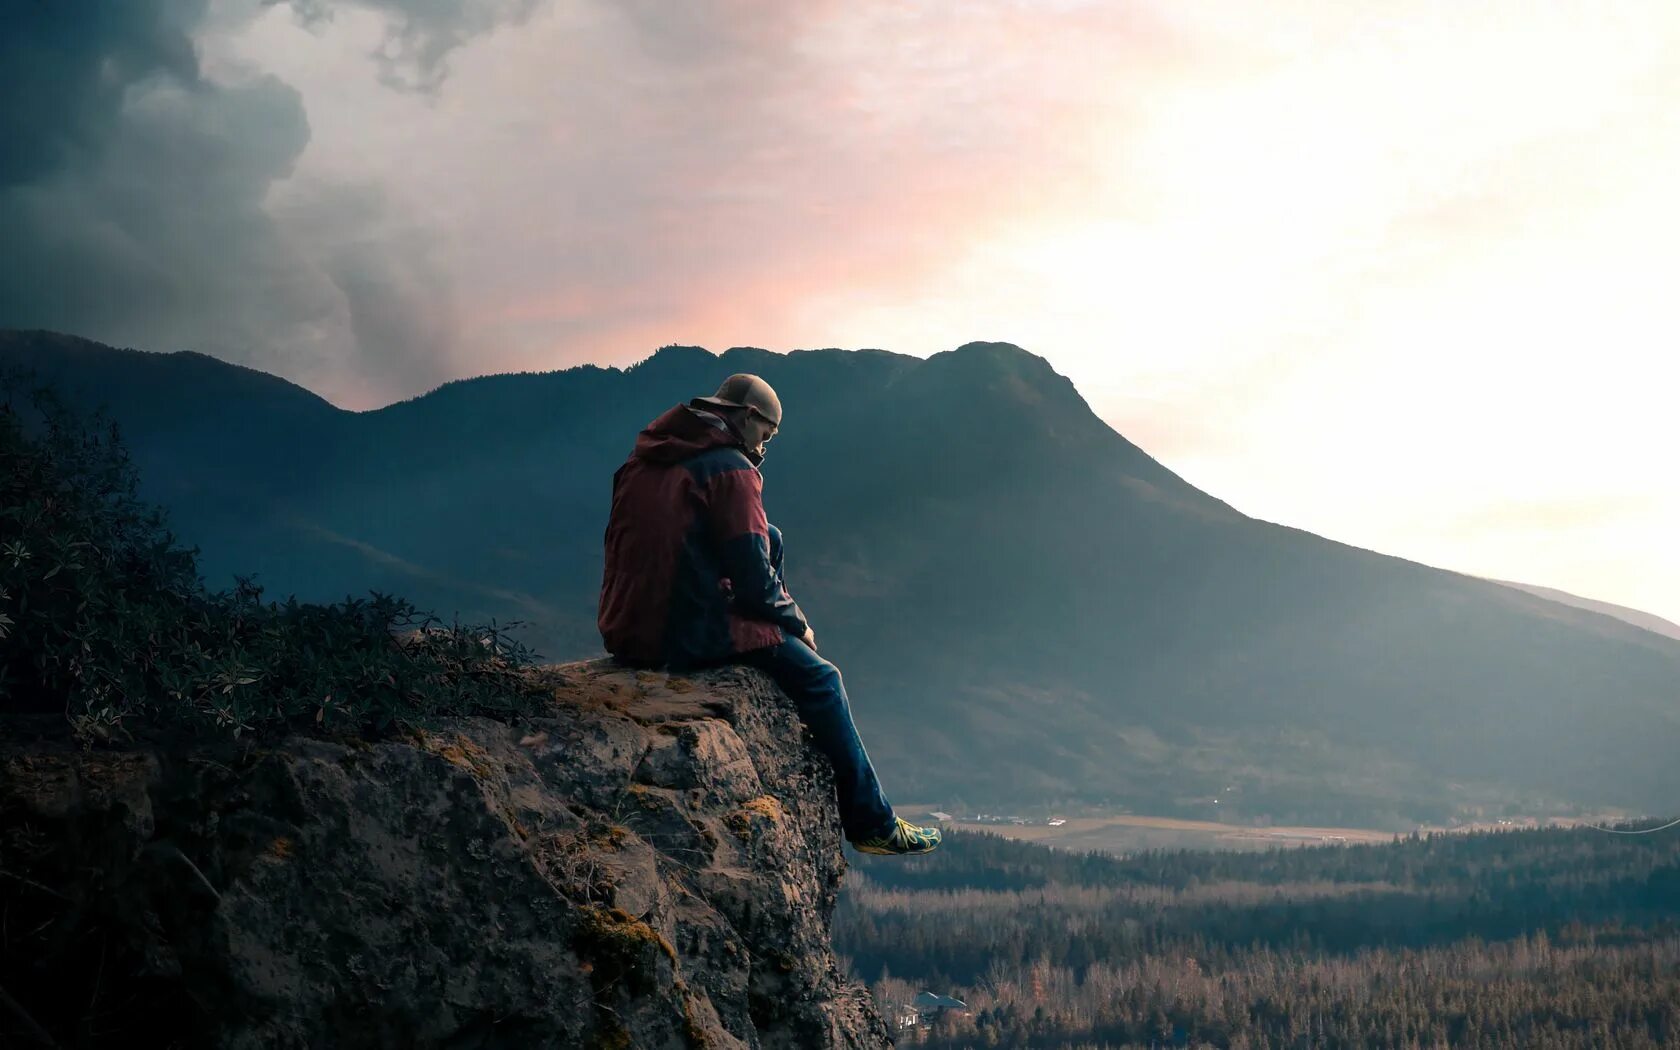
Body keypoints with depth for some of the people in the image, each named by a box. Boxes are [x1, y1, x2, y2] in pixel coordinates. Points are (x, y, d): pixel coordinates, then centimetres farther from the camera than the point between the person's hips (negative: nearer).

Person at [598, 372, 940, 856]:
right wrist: (798, 621, 6)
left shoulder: (641, 460, 14)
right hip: (689, 635, -8)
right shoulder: (730, 469, -10)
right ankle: (873, 824, 13)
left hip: (624, 631, 8)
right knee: (820, 679, 8)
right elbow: (754, 582, -13)